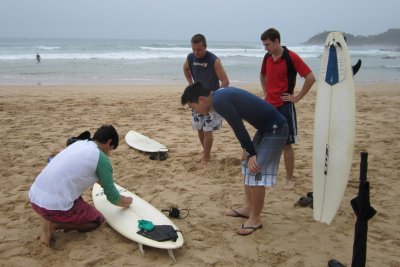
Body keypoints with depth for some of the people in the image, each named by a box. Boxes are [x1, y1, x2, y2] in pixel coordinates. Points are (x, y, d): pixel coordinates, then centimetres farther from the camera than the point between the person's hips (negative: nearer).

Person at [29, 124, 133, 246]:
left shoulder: (79, 143, 13)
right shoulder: (102, 158, -9)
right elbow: (112, 197, 1)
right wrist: (125, 202, 22)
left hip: (34, 196, 8)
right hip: (53, 206, -8)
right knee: (98, 220, 14)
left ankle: (51, 218, 11)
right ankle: (54, 224, -2)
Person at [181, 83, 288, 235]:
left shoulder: (219, 101, -21)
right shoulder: (220, 95, 8)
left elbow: (238, 128, -19)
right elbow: (240, 126, 13)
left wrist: (251, 153, -11)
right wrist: (247, 150, 9)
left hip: (275, 129, -10)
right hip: (265, 128, 10)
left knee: (256, 171, -10)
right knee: (247, 164, 17)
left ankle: (255, 219, 4)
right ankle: (248, 208, 28)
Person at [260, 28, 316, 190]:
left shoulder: (291, 57, -12)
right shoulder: (267, 58, 7)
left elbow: (311, 78, -15)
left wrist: (297, 97, -12)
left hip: (284, 107, -6)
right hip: (268, 106, 6)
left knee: (287, 144, 1)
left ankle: (290, 179, 13)